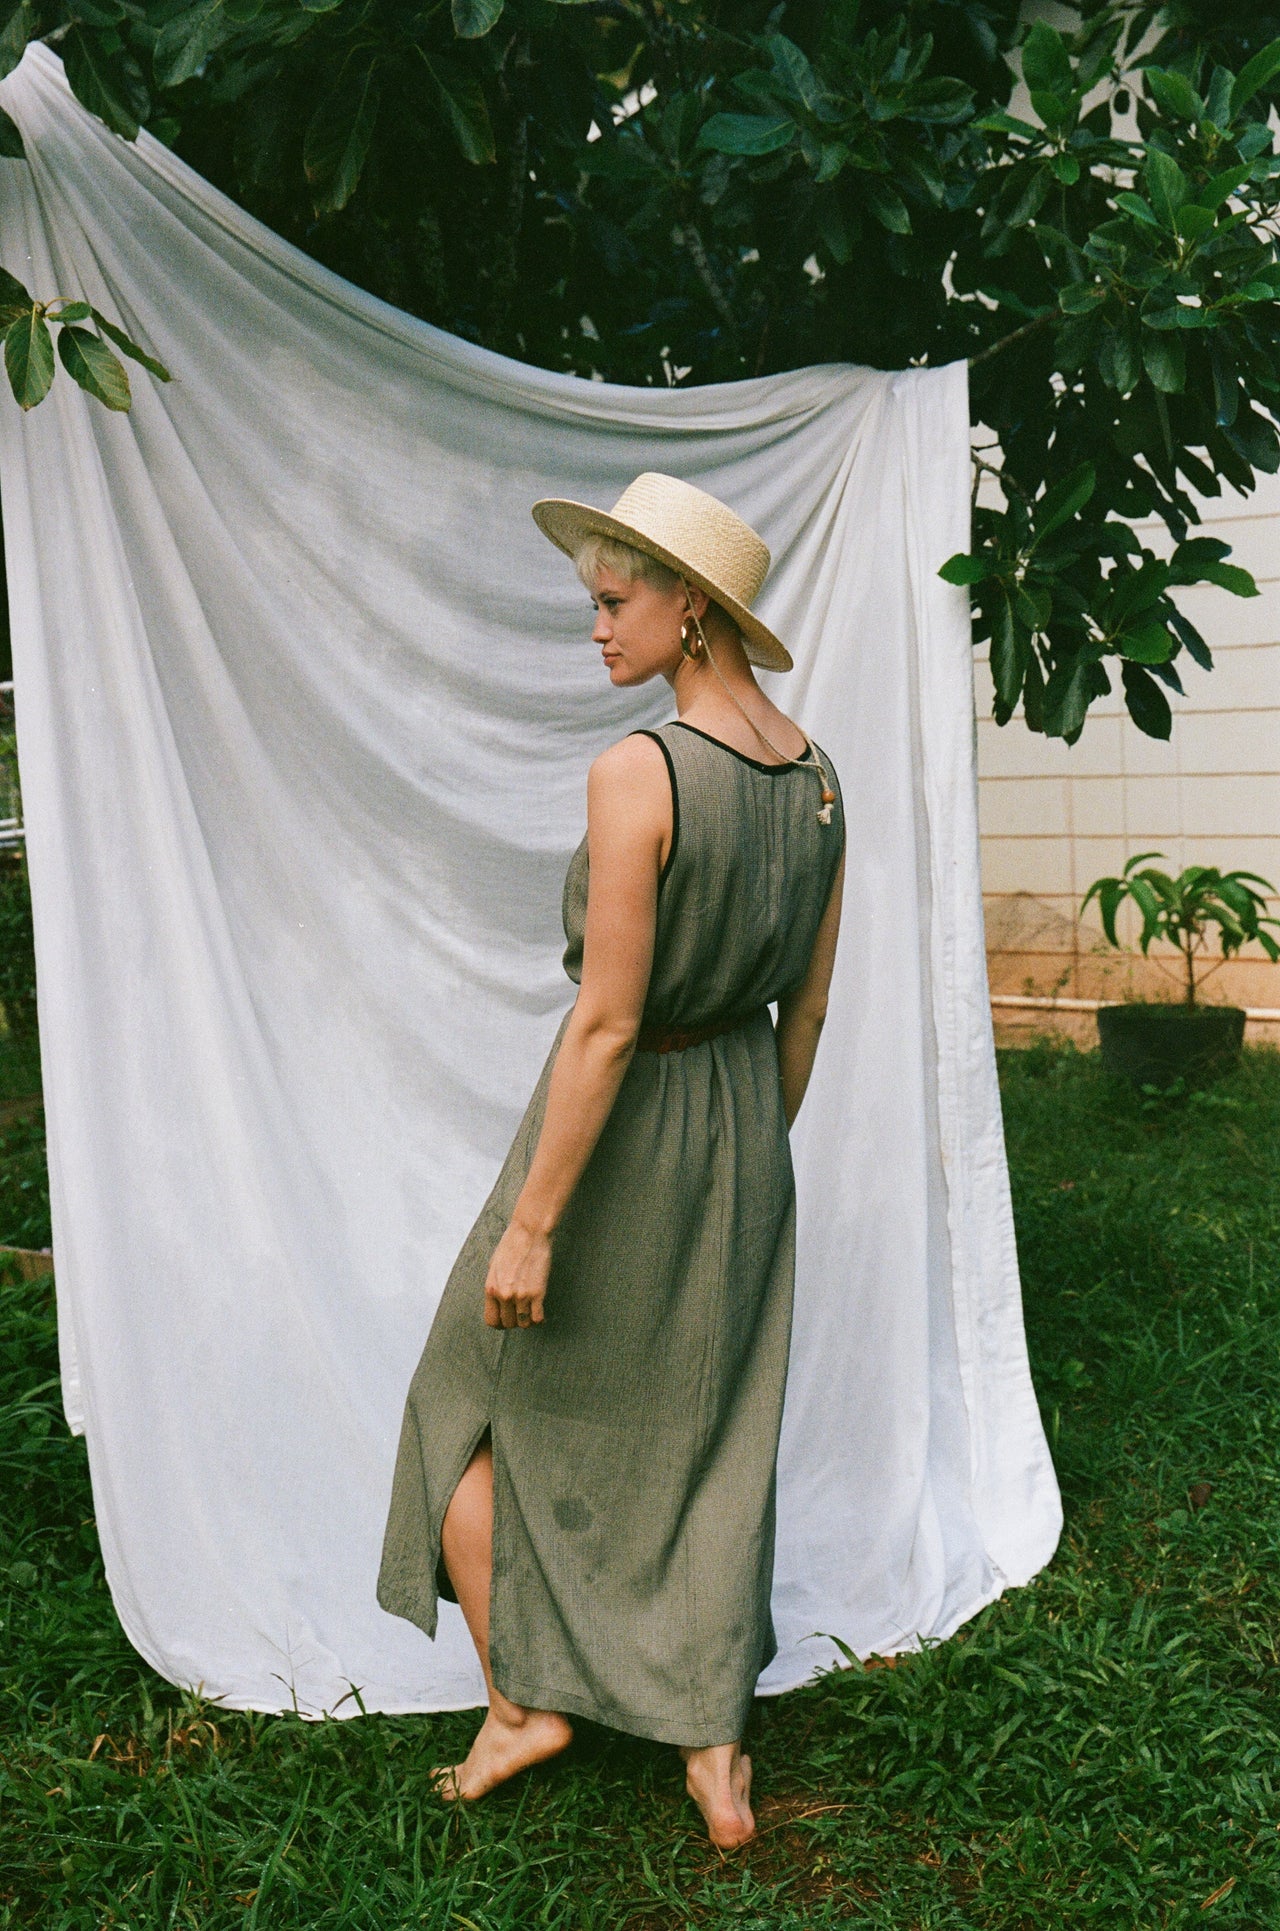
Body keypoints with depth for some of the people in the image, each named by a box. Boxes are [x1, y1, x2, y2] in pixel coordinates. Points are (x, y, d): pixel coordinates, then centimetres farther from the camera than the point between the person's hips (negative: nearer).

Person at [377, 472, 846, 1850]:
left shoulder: (636, 774, -23)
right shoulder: (817, 777, 0)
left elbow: (606, 1023, -23)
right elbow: (808, 1006, 8)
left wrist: (530, 1222, -16)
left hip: (624, 1122, -7)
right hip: (744, 1119, 7)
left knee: (472, 1399, 16)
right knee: (704, 1439, 17)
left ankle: (520, 1702, 24)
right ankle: (715, 1754, 24)